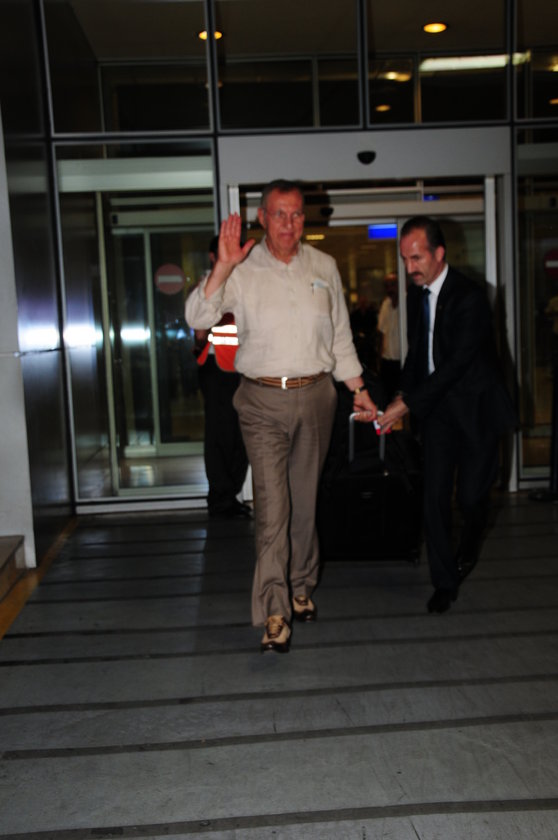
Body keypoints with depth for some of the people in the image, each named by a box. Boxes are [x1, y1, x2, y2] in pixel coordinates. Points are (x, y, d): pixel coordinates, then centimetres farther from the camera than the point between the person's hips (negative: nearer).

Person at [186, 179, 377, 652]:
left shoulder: (324, 267, 9)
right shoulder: (242, 270, -1)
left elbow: (341, 335, 15)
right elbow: (198, 318, -13)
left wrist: (357, 389, 12)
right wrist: (223, 267, -23)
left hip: (316, 396, 3)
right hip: (263, 401, -3)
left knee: (305, 500, 12)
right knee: (272, 503, -9)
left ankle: (301, 587, 30)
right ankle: (275, 612, -5)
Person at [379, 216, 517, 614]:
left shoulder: (470, 297, -20)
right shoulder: (416, 294, 4)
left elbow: (456, 363, -25)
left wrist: (408, 404, -26)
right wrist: (403, 394, 2)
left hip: (476, 406, -5)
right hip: (437, 406, 6)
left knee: (471, 494, 1)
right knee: (435, 495, 1)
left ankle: (470, 543, 37)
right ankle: (445, 582, 13)